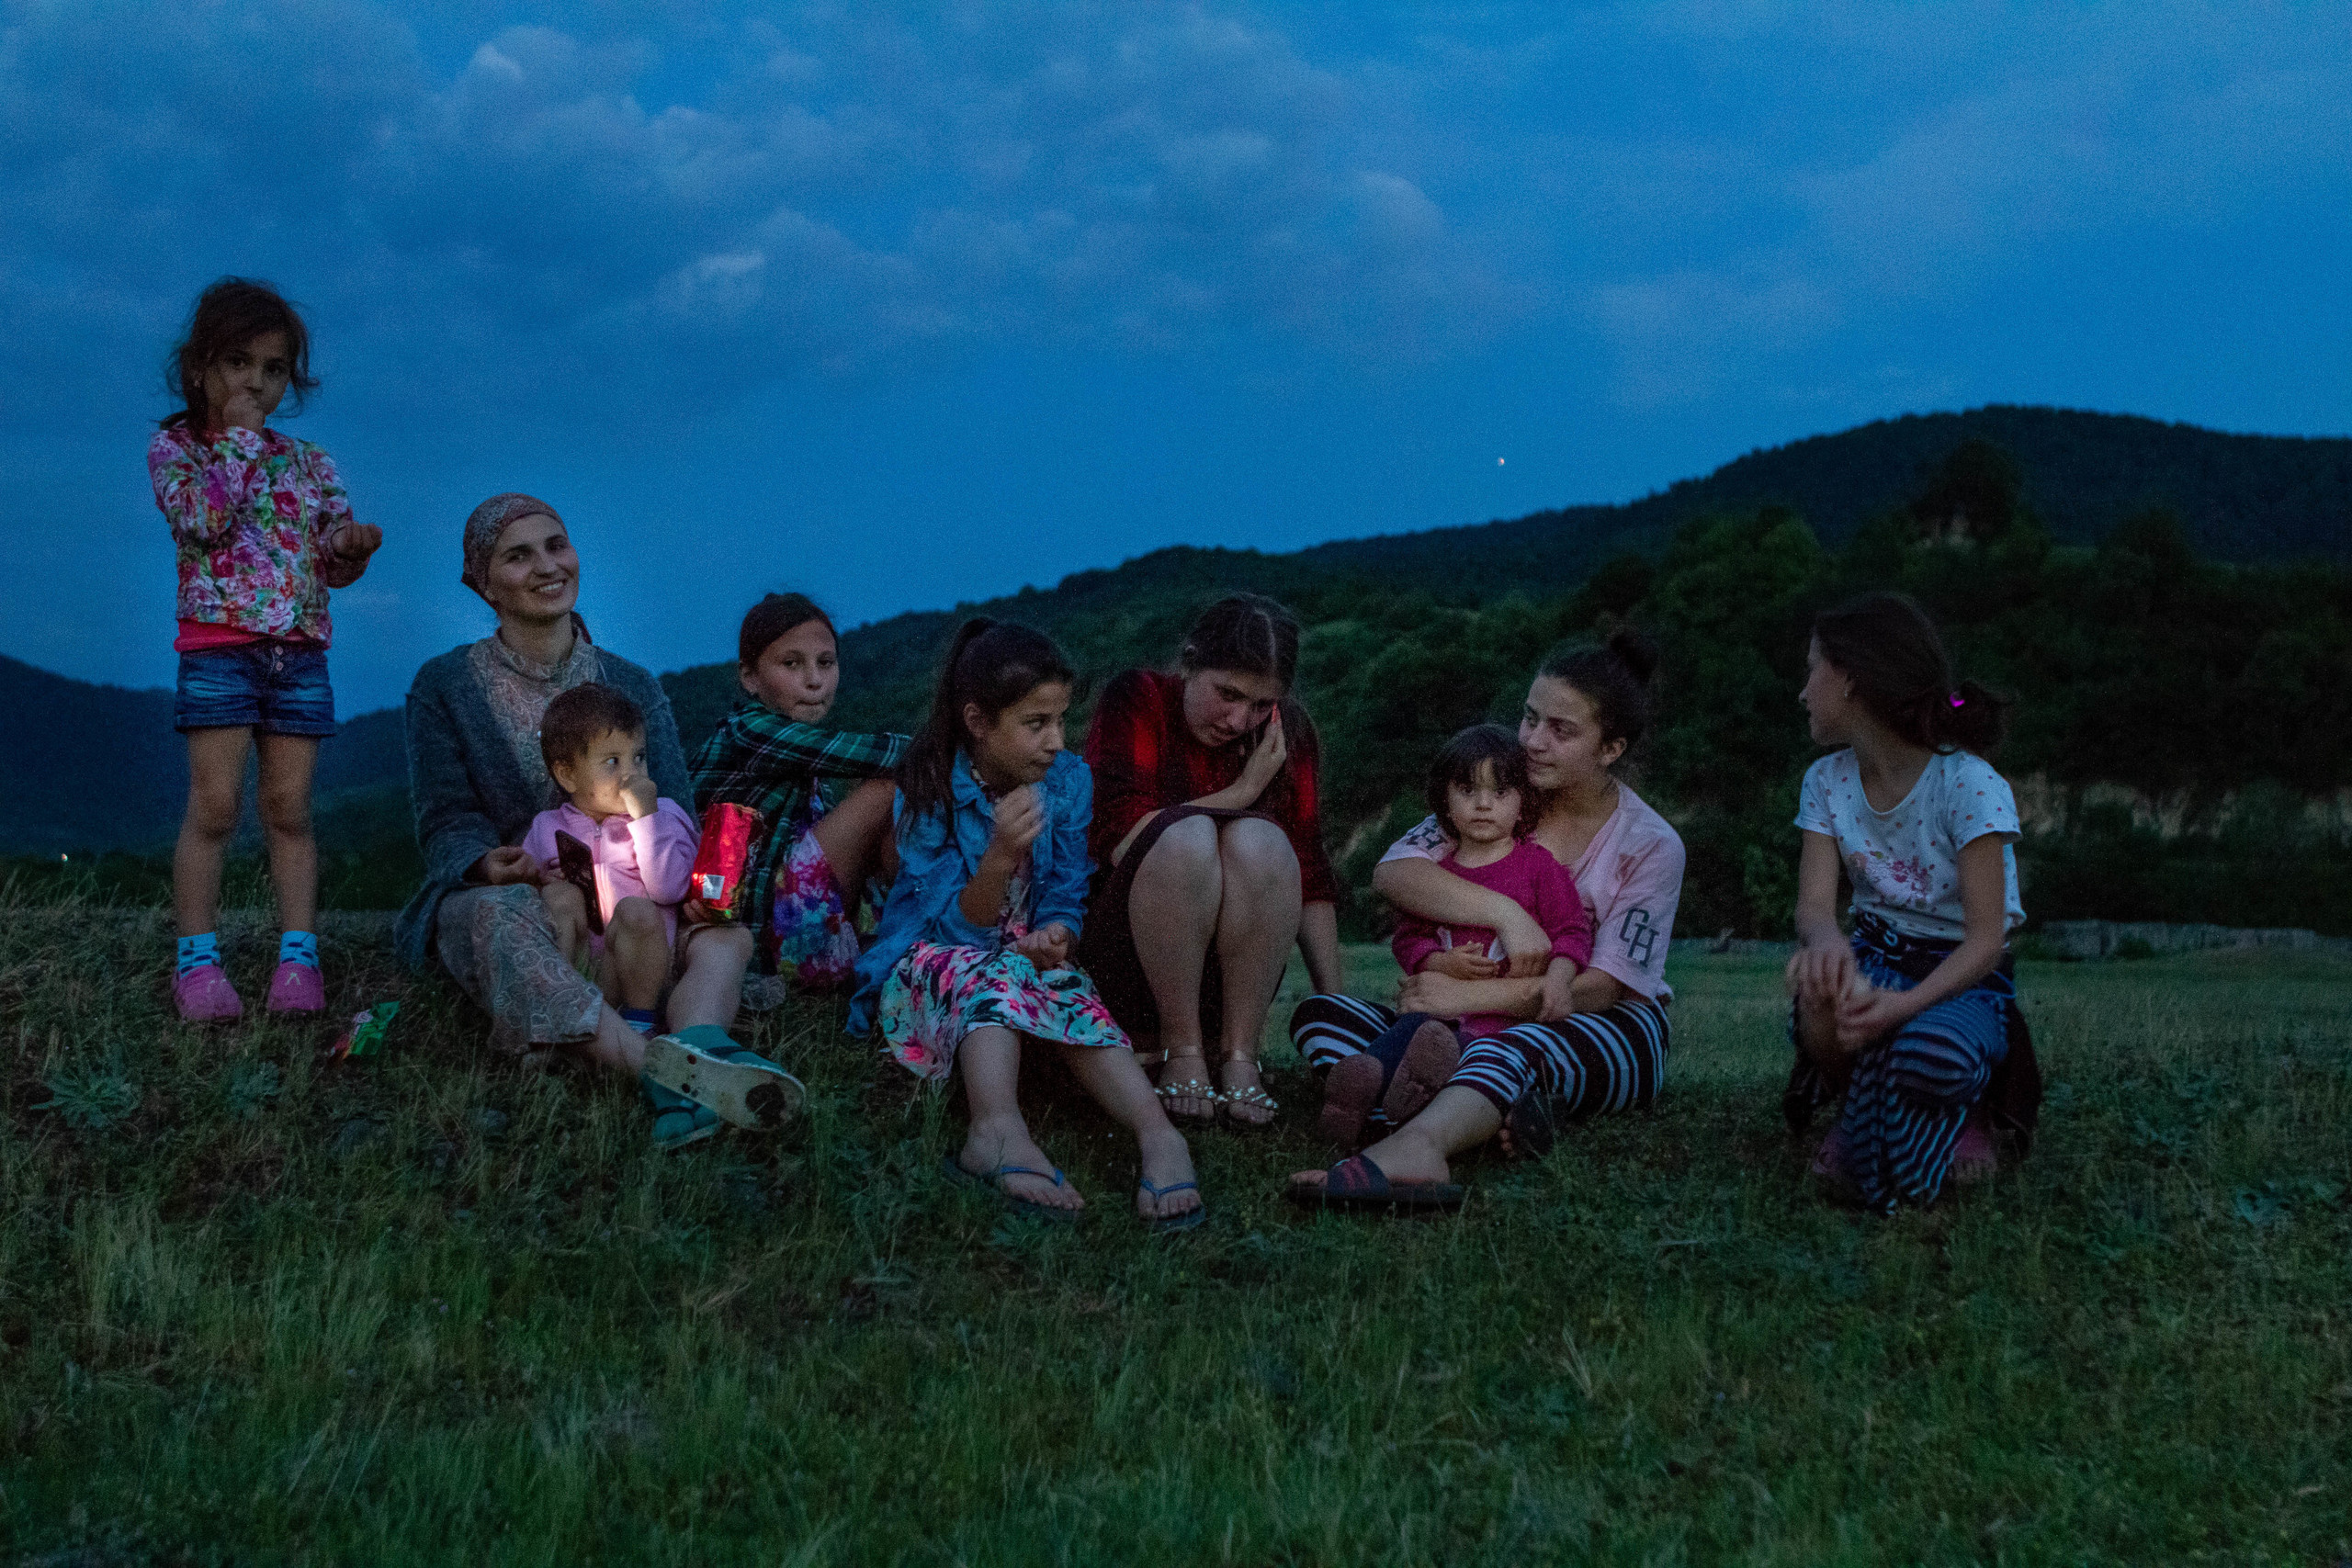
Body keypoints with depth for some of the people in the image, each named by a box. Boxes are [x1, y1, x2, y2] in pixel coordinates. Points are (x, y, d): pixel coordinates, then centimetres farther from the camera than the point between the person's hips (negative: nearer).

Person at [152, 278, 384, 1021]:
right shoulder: (174, 447, 4)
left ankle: (298, 953, 3)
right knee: (214, 806, -8)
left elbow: (333, 567, 14)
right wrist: (241, 438, -8)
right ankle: (197, 959, -2)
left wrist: (351, 547, -9)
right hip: (218, 646, -3)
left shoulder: (309, 463, 15)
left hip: (299, 651, 3)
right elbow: (202, 519, -16)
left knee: (289, 807, 2)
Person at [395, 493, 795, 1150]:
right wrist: (493, 866, -26)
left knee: (723, 928, -28)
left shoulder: (633, 688, 14)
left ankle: (695, 1052, -61)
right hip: (489, 898, -2)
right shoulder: (444, 686, 8)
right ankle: (656, 1066, -59)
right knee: (501, 916, -39)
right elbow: (446, 822, -1)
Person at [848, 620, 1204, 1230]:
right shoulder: (928, 794, -12)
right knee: (994, 972, -36)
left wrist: (1055, 937, -23)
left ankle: (1156, 1132, -56)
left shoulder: (1068, 781, 0)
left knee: (1064, 984, -31)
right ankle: (1001, 1131, -64)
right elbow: (959, 928, -17)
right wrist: (1001, 855, -36)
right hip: (926, 969, -3)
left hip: (1022, 960, 3)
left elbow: (1065, 901, 2)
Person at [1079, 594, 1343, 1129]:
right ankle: (1182, 1051, -22)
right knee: (1186, 835, -32)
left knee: (1259, 841, -28)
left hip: (1227, 973, 3)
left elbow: (1311, 876, 0)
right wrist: (1244, 791, -13)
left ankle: (1240, 1056, -23)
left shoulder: (1287, 734, 5)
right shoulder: (1137, 700, -4)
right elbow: (1123, 837, -17)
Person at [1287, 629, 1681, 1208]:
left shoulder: (1652, 846, -4)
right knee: (1318, 1014, -19)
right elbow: (1391, 872, -11)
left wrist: (1467, 995, -22)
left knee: (1516, 1048, -42)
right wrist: (1506, 913, -24)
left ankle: (1408, 1148, -73)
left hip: (1614, 1035, -5)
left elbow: (1599, 988, -13)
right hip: (1489, 1024, 5)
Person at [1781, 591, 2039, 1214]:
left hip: (1965, 976, -4)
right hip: (1877, 957, 4)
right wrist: (1825, 939, -35)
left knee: (1931, 1052, -40)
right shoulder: (1827, 781, 2)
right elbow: (1814, 904, -8)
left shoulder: (1968, 784, -16)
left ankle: (1954, 1118, -2)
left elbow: (1987, 939, -20)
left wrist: (1903, 1004, -37)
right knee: (1824, 987, -35)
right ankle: (1857, 1110, -5)